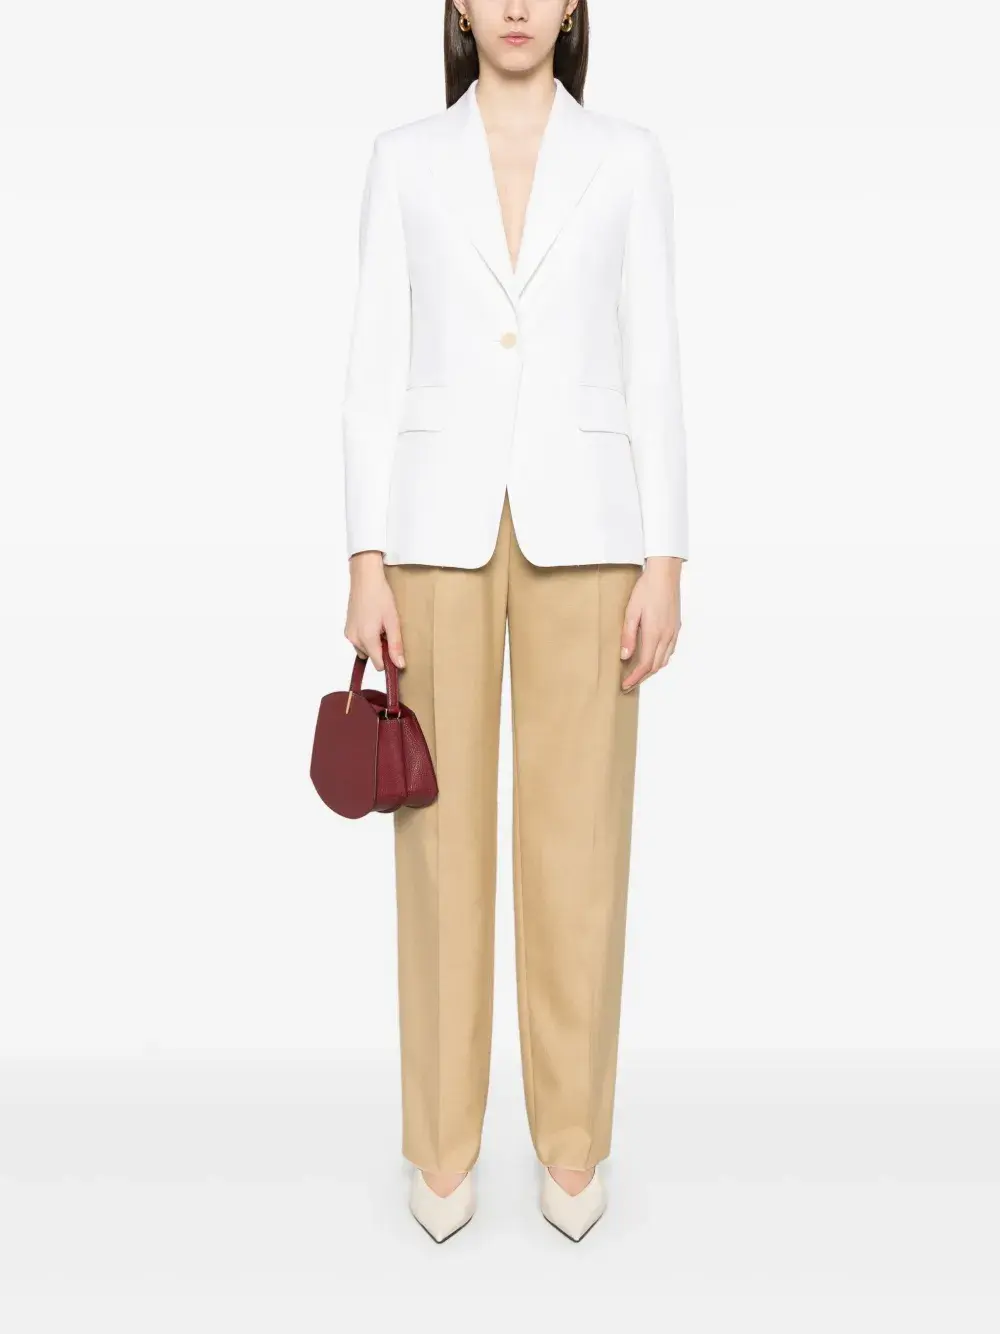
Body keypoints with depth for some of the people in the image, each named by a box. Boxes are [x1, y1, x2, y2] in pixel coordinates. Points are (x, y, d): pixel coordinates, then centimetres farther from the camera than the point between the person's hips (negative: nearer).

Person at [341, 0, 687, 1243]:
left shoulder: (628, 158, 10)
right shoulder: (405, 160, 11)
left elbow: (652, 369, 4)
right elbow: (378, 369, 4)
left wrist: (664, 563, -4)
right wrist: (367, 562, -5)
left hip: (579, 529, 0)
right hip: (443, 526, 1)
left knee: (578, 836, 2)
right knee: (444, 833, 3)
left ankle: (571, 1141, 21)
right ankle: (443, 1144, 21)